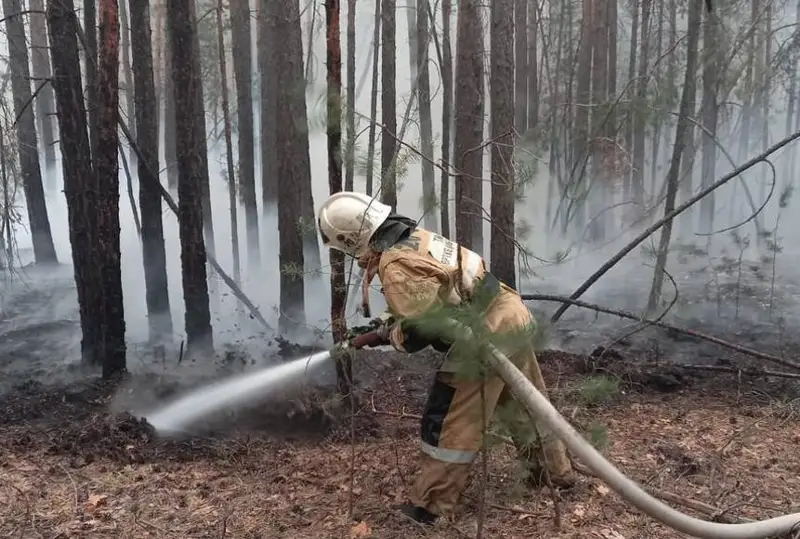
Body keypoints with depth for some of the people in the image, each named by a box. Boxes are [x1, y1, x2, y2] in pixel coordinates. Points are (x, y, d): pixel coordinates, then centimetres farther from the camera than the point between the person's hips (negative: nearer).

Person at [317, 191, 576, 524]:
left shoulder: (395, 265, -18)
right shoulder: (415, 236, 11)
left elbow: (419, 330, -21)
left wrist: (380, 336, -2)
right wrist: (383, 330, 19)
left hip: (486, 335, -10)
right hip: (513, 315, 10)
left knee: (449, 424, 3)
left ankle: (429, 506, 14)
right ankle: (557, 472, 43)